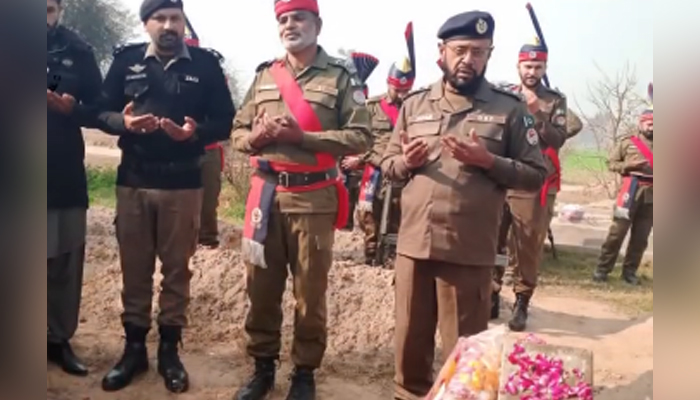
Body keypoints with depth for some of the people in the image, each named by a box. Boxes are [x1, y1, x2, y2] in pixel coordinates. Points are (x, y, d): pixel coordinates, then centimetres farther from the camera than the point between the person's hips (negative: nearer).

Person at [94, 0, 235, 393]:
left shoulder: (205, 64, 3)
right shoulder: (126, 60, 7)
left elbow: (224, 122, 0)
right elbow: (102, 111, 6)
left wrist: (195, 132, -19)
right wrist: (123, 121, -15)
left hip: (183, 183, -1)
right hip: (133, 180, 2)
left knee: (177, 268, 6)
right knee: (134, 267, 8)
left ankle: (170, 349, 19)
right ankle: (134, 347, 22)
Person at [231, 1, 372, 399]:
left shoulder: (341, 75, -1)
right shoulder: (264, 75, 13)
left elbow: (361, 137, -8)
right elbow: (238, 131, 15)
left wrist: (301, 136, -17)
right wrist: (257, 136, -9)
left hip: (314, 198, -4)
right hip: (266, 193, 4)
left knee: (310, 290, 6)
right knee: (261, 285, 10)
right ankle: (263, 366, 27)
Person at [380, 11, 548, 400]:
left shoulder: (509, 108, 0)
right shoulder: (414, 103, 8)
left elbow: (535, 174, -1)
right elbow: (388, 164, 13)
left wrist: (487, 161, -16)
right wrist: (406, 161, -10)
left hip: (469, 250, -3)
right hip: (413, 243, 3)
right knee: (410, 336, 16)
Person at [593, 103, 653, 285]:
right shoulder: (628, 143, 6)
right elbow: (612, 163, 5)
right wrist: (629, 165, -10)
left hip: (651, 194, 3)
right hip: (632, 190, -3)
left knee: (641, 236, 6)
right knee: (617, 231, -5)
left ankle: (629, 270, 16)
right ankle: (602, 268, 1)